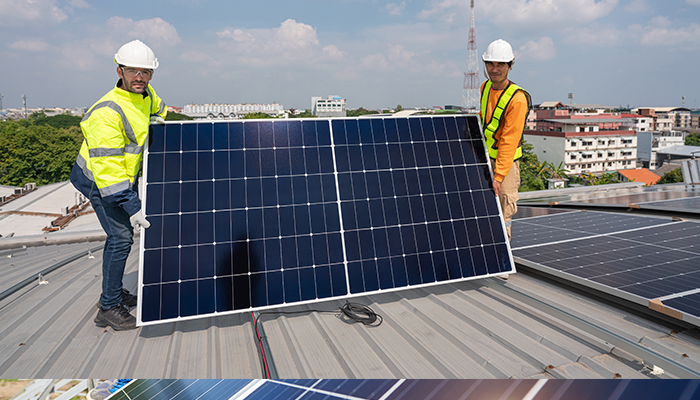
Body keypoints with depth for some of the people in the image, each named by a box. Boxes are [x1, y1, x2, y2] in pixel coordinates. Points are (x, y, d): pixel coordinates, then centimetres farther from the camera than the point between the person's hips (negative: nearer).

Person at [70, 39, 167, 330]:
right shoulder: (107, 113, -30)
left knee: (122, 234, 16)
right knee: (121, 237, -10)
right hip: (100, 182, -9)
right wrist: (131, 206, -34)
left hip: (126, 176, 9)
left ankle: (115, 292, 33)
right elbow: (106, 167, -32)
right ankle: (108, 308, 3)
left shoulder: (146, 95, -4)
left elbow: (159, 110, 25)